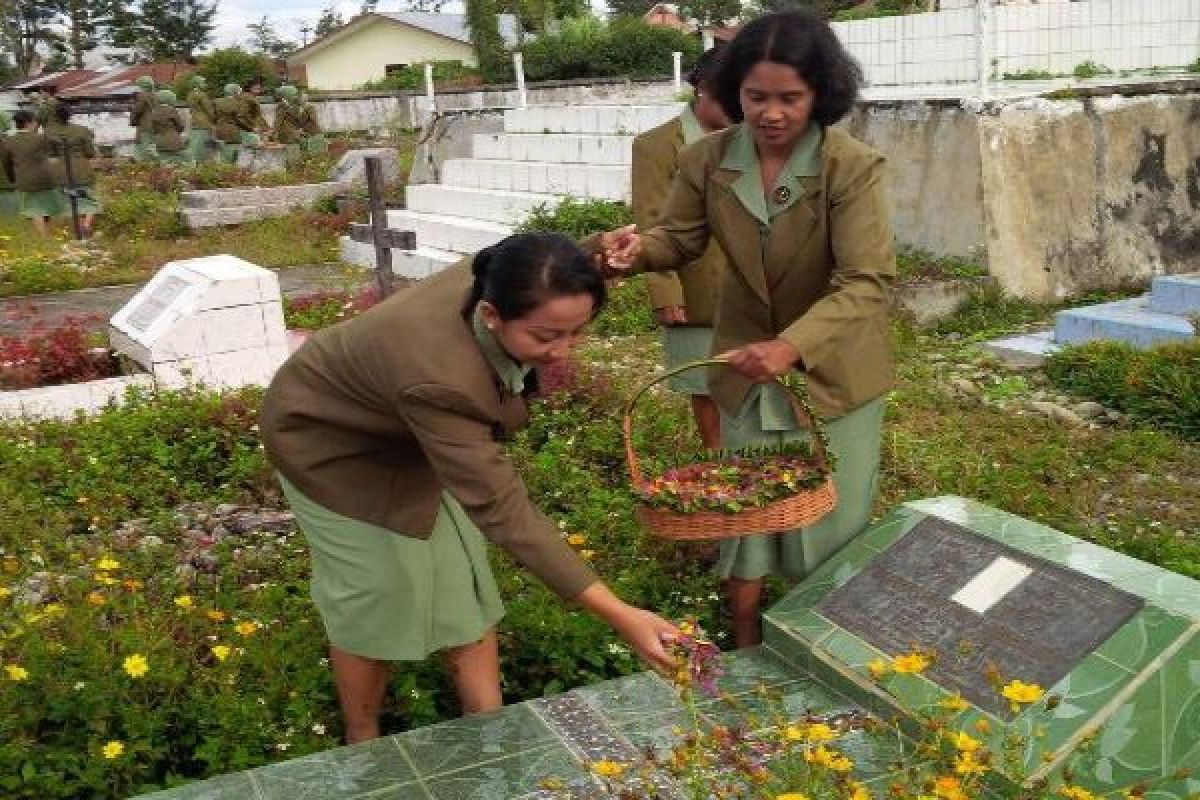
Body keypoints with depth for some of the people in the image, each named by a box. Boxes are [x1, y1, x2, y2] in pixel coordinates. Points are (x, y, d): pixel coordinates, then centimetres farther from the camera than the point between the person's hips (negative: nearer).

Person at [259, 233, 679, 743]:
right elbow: (502, 510, -43)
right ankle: (364, 749, 27)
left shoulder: (496, 284, -27)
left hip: (407, 433, 7)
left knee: (463, 586, 7)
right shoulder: (441, 377, -46)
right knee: (375, 598, 3)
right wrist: (620, 616, -44)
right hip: (332, 444, -7)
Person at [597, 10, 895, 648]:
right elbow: (680, 240, 4)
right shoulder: (707, 161, -10)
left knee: (831, 520, 12)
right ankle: (747, 652, 32)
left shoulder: (853, 169, -23)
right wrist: (639, 249, -21)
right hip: (746, 367, 3)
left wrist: (793, 346, -43)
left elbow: (868, 281, -28)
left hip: (832, 371, -3)